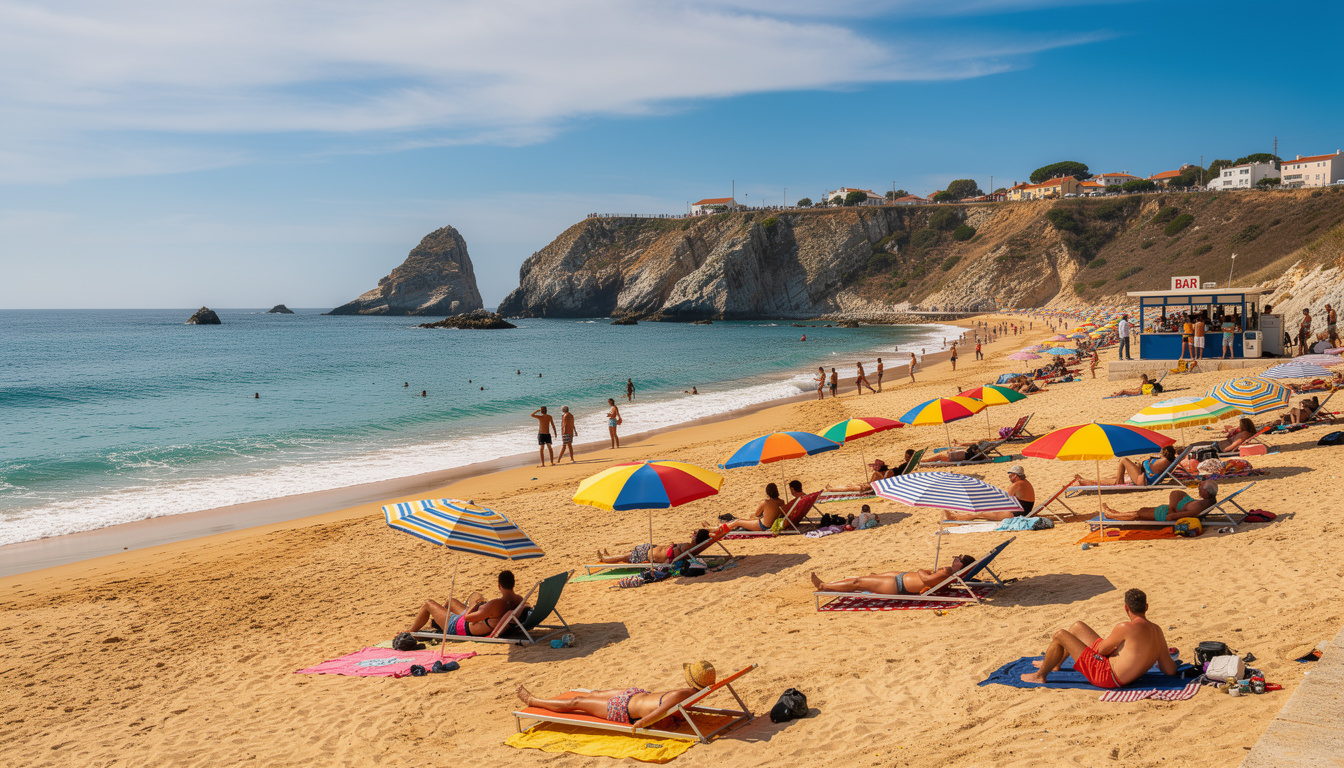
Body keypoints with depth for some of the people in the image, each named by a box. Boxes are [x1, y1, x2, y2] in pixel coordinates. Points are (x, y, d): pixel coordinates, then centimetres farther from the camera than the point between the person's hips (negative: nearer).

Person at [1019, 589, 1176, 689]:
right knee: (1077, 626, 21)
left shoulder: (1126, 628, -25)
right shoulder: (1157, 631, -2)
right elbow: (1170, 670, 2)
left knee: (1060, 636, -2)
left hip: (1107, 676, -9)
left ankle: (1040, 675, 18)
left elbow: (1102, 649, -13)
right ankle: (1054, 665, 43)